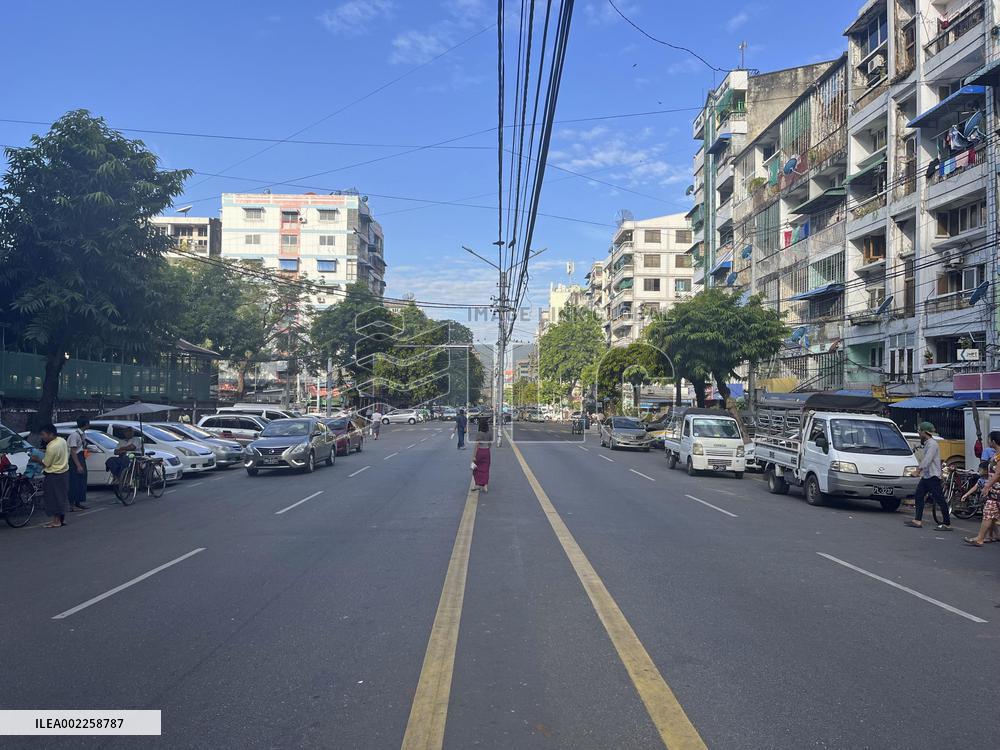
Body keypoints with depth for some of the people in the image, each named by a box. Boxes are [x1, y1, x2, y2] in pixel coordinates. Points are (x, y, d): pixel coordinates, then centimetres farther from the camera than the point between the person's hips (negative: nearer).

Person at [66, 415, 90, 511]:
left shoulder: (83, 434, 9)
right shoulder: (75, 435, -18)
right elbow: (73, 451, -20)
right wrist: (78, 465, -22)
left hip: (82, 459, 9)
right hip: (75, 460, -9)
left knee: (82, 482, 13)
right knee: (74, 482, -6)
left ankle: (78, 503, 21)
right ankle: (72, 505, -1)